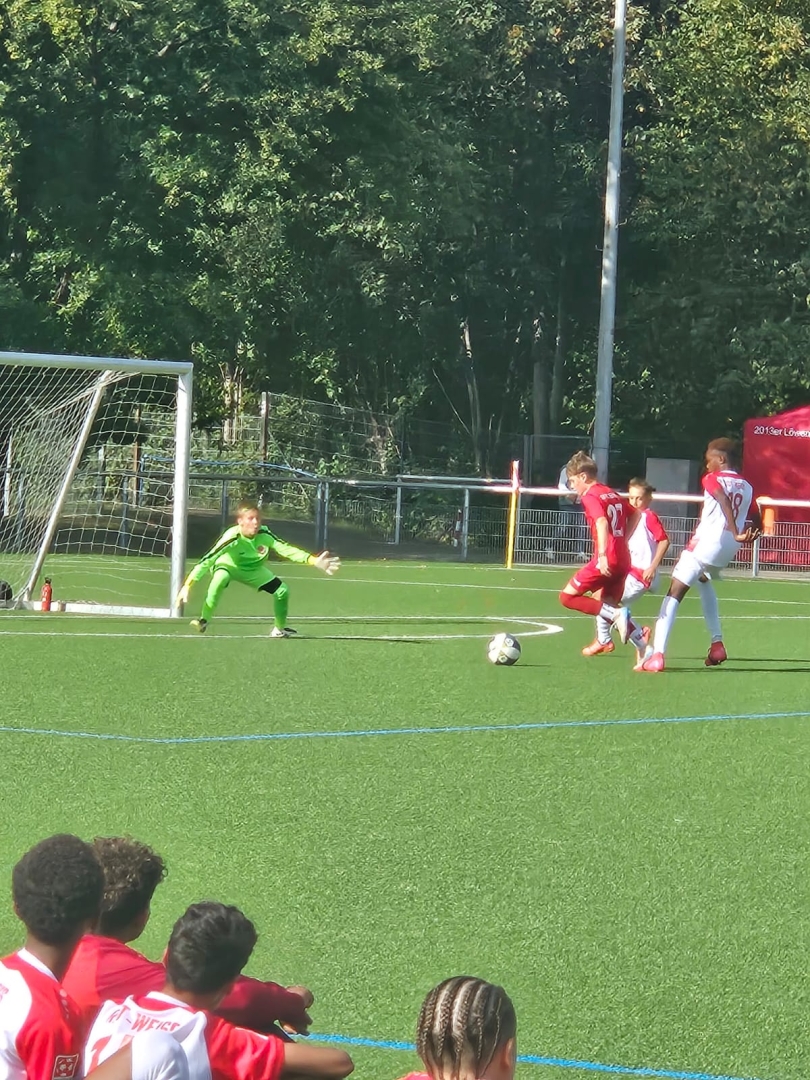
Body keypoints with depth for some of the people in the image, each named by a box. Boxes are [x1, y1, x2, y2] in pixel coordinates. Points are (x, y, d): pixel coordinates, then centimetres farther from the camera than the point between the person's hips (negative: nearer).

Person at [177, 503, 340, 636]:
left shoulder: (264, 535, -29)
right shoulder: (232, 538, -39)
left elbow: (287, 550, -26)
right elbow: (207, 561, -41)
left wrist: (314, 561, -38)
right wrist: (187, 586, -47)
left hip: (253, 569, 5)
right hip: (227, 564, -5)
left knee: (282, 591, -3)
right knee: (220, 579, -40)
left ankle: (280, 629, 23)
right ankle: (203, 621, -26)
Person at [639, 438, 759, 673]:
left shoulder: (712, 479, -1)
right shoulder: (747, 487, 16)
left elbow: (725, 502, -21)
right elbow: (756, 522, 14)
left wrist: (736, 533, -29)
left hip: (707, 541, -7)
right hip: (730, 548, 7)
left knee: (674, 593, -5)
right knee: (703, 580, 36)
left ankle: (657, 654, -20)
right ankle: (717, 644, 30)